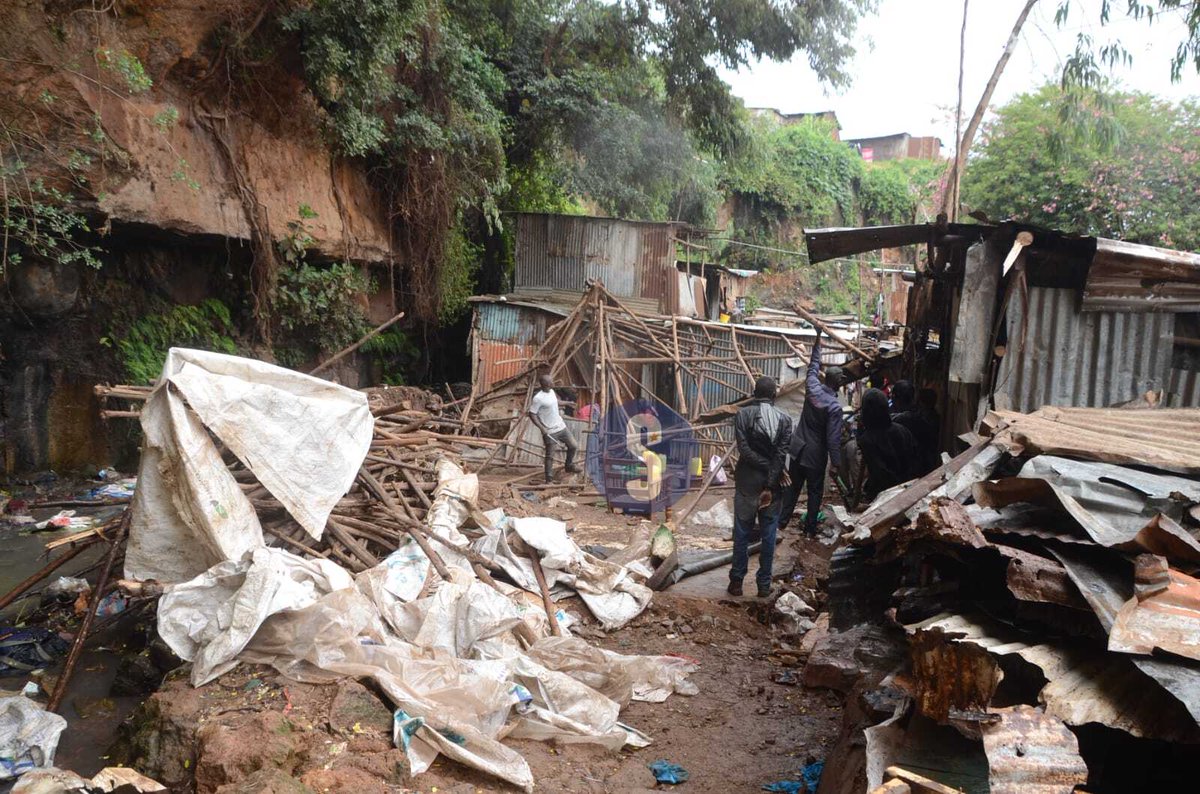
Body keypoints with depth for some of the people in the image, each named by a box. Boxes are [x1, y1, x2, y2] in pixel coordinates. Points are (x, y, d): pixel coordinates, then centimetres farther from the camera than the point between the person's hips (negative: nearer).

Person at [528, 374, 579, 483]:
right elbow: (532, 414, -18)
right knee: (550, 456, -1)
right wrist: (542, 428, -22)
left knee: (573, 446, 15)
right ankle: (549, 478, 10)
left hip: (561, 426, 8)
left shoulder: (551, 391, 4)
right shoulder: (538, 398, -21)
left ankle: (569, 466, 37)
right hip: (549, 431, -8)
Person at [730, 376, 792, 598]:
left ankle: (736, 582, 13)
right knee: (768, 536, 8)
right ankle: (764, 585, 14)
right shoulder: (784, 419, -1)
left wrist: (767, 467, -8)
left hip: (747, 483, -1)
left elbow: (744, 449, -15)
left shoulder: (742, 415, -4)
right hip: (773, 484, 1)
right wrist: (770, 485, -14)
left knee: (742, 534, 8)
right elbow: (781, 454, -11)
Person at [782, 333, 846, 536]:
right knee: (815, 491, 10)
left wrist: (817, 343, 22)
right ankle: (810, 527, 17)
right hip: (816, 454, -5)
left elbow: (813, 367, 11)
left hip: (798, 448, 5)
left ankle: (783, 519, 24)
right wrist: (835, 463, -13)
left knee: (793, 486, 17)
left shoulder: (812, 388, -9)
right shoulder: (835, 406, -22)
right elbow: (833, 438, -21)